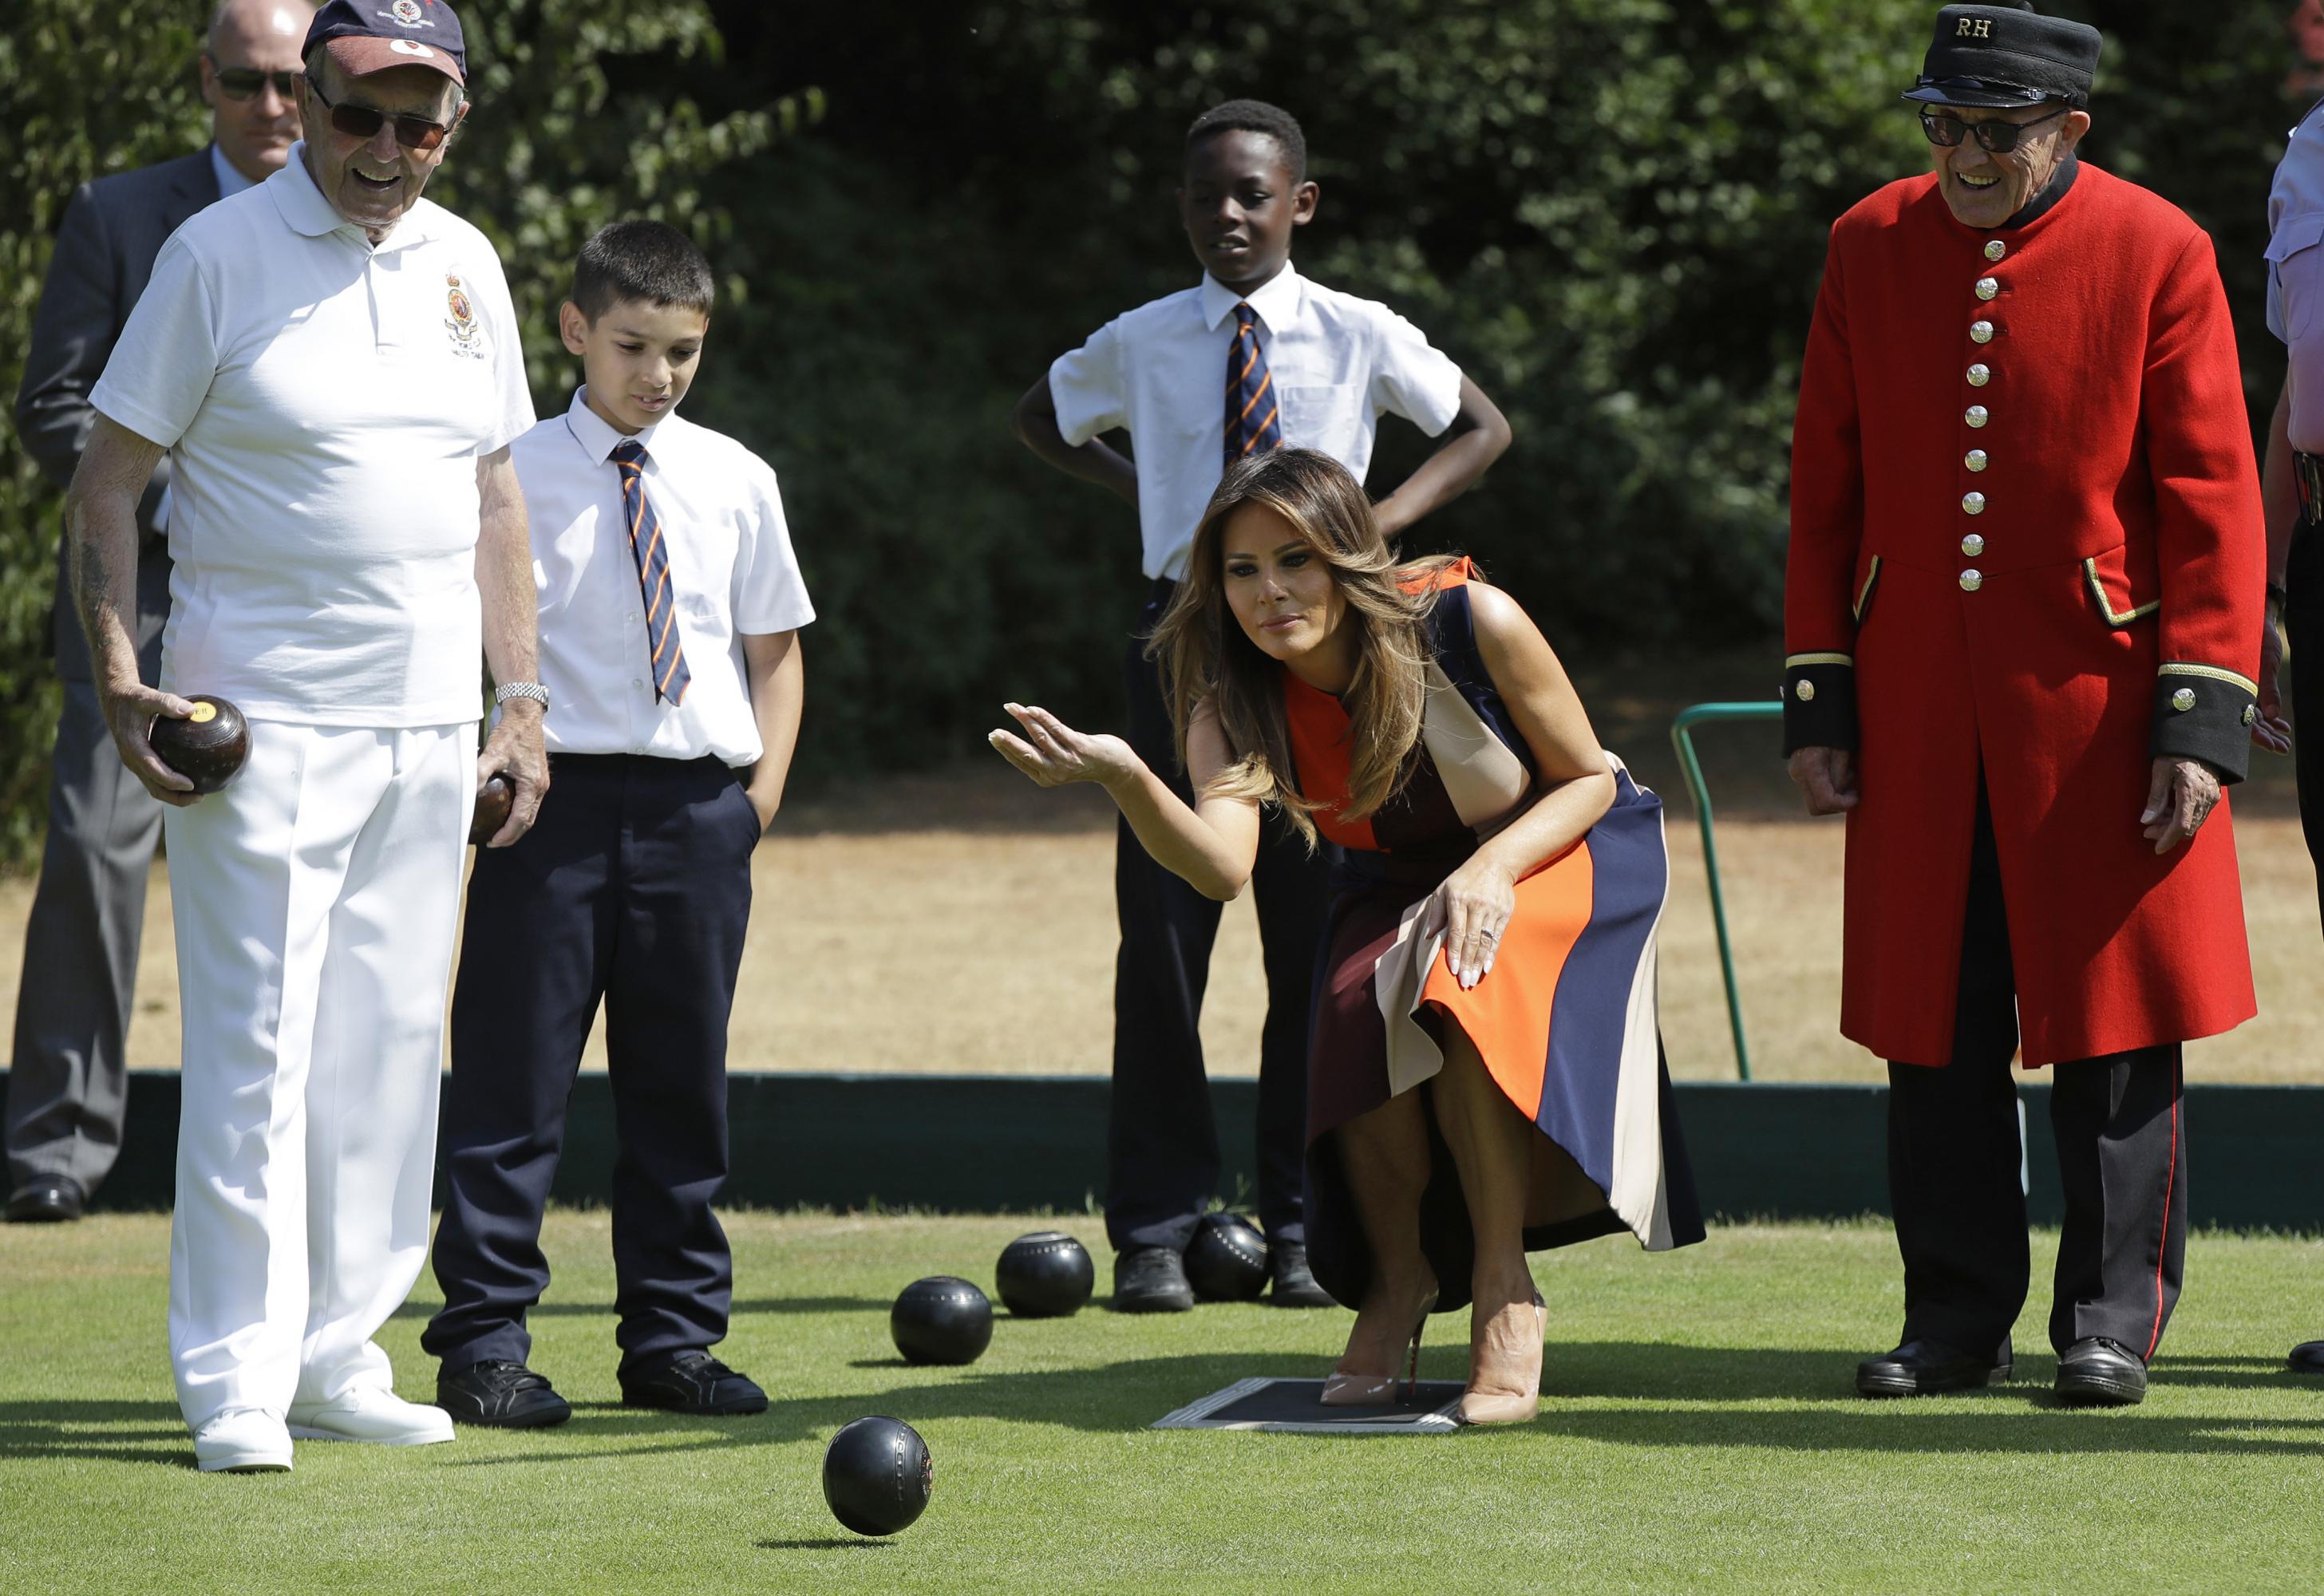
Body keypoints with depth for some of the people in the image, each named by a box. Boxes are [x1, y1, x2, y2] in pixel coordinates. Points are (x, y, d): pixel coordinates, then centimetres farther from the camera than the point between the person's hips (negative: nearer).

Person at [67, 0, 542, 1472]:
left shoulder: (463, 264, 11)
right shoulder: (219, 253, -6)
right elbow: (108, 481, -5)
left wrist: (523, 705, 13)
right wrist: (120, 681, -15)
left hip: (431, 727, 6)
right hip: (264, 720, -6)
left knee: (391, 1047, 8)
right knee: (256, 1046, -9)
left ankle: (339, 1354, 16)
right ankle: (237, 1381, -6)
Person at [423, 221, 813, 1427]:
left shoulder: (735, 481, 8)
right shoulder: (515, 477, -2)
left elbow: (774, 646, 15)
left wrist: (762, 785, 6)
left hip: (700, 807, 3)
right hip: (558, 794, -3)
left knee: (681, 1085, 8)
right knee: (514, 1077, -3)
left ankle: (673, 1339, 16)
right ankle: (484, 1342, 2)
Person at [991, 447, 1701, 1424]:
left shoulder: (1471, 624, -27)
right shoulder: (1233, 703, -21)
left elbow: (1589, 779, -13)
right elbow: (1222, 866, -41)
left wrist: (1493, 867, -32)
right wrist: (1123, 779, -60)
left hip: (1555, 853, -3)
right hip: (1397, 890, 3)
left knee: (1462, 988, -35)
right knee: (1360, 1011, -30)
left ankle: (1502, 1292, -21)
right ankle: (1397, 1278, -3)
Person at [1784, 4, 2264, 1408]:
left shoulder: (2157, 253, -5)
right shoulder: (1872, 248, 5)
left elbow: (2212, 501, -5)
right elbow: (1828, 489, 9)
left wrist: (2201, 716, -11)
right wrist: (1818, 696, 5)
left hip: (2095, 701, -3)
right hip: (1918, 707, 3)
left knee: (2116, 1011, 1)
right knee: (1934, 1022, 5)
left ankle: (2113, 1316, 11)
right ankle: (1959, 1315, 15)